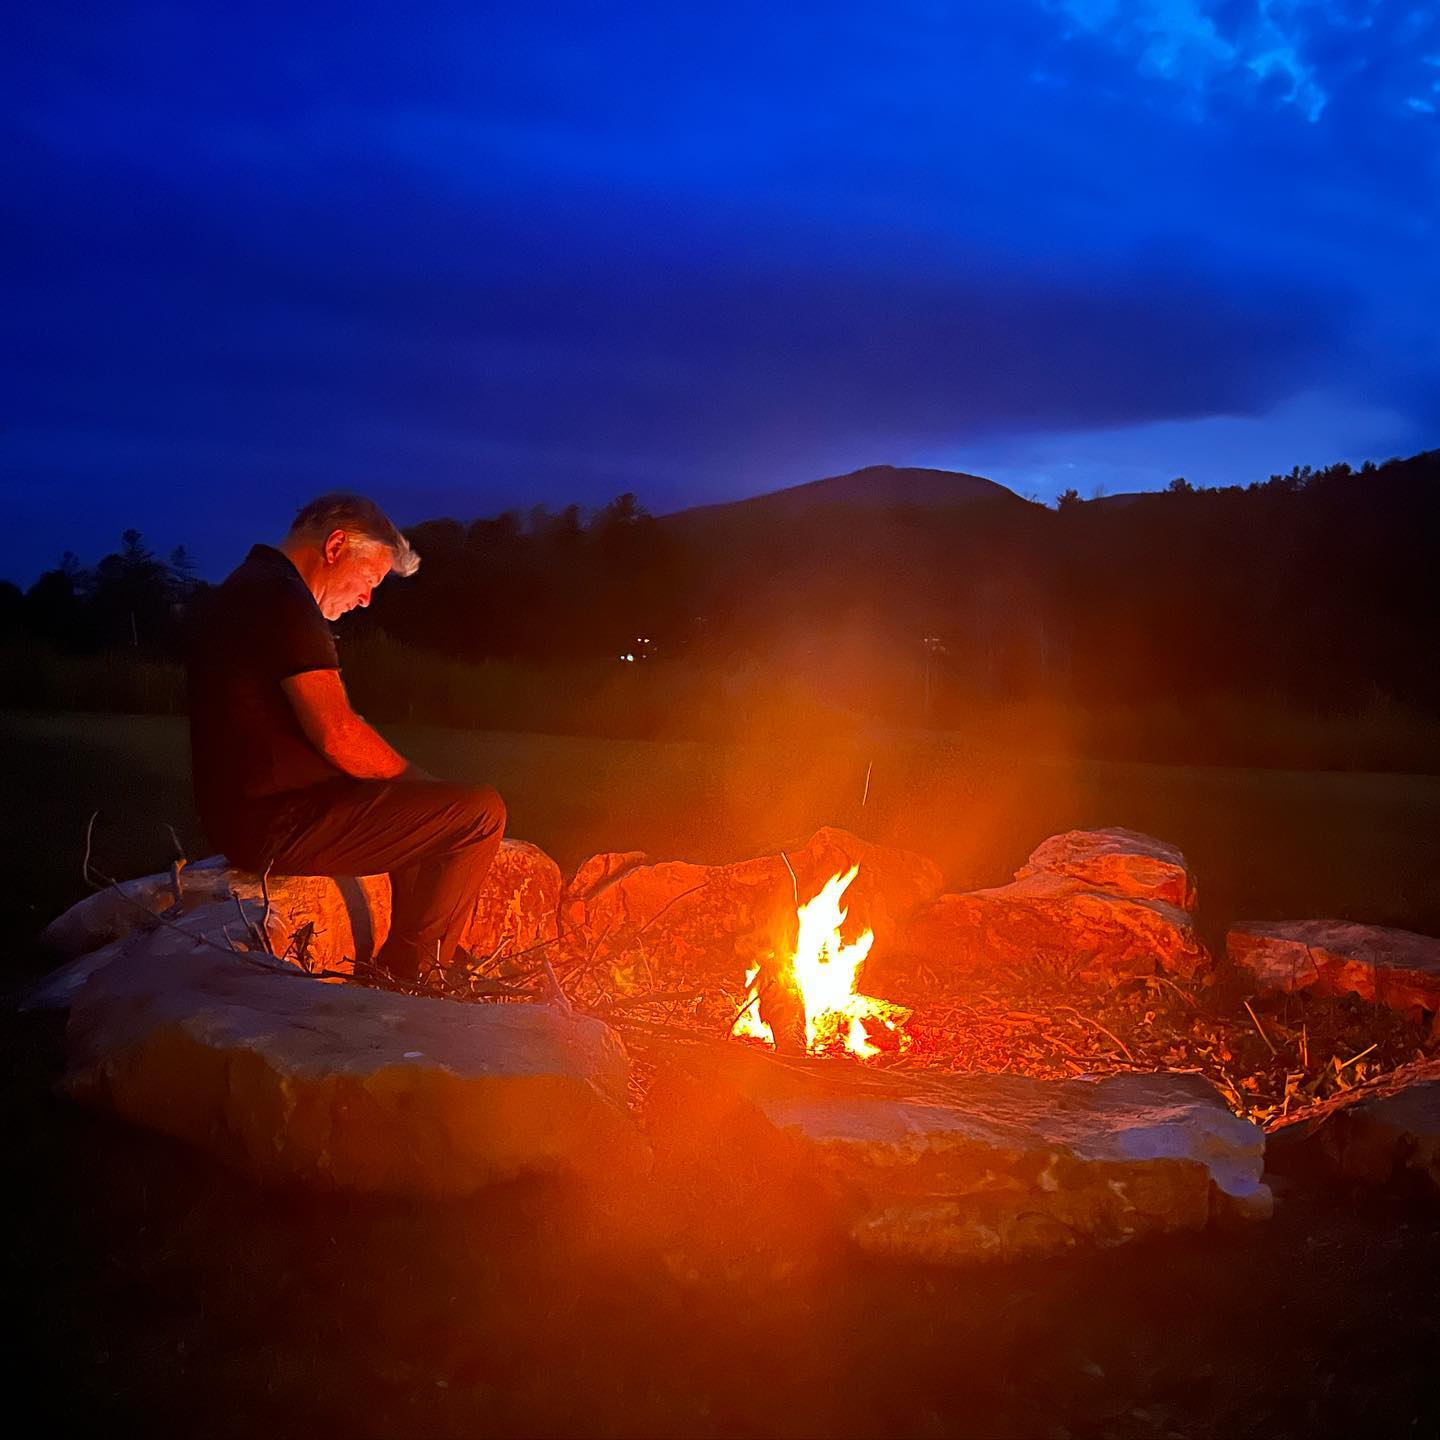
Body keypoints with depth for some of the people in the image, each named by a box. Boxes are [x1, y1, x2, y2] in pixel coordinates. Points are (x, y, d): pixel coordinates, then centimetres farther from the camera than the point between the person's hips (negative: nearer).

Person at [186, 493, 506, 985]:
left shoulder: (247, 590, 18)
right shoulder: (282, 599, -16)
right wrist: (414, 778, -6)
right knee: (479, 812, -13)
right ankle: (407, 974, -2)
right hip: (275, 827, -11)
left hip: (246, 811, 11)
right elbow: (338, 735, -23)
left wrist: (412, 780, 12)